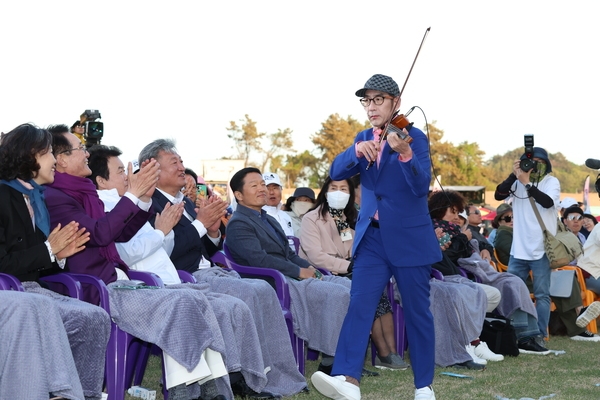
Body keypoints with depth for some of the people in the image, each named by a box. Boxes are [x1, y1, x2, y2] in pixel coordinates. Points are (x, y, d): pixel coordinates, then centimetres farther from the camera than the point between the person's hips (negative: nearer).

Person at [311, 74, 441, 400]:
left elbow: (421, 185, -21)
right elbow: (336, 172, -3)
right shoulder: (364, 138, 11)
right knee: (359, 306, -10)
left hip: (409, 239, -4)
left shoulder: (414, 137, -7)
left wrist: (404, 152, -39)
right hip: (371, 238, 4)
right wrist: (357, 151, -23)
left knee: (416, 312, 4)